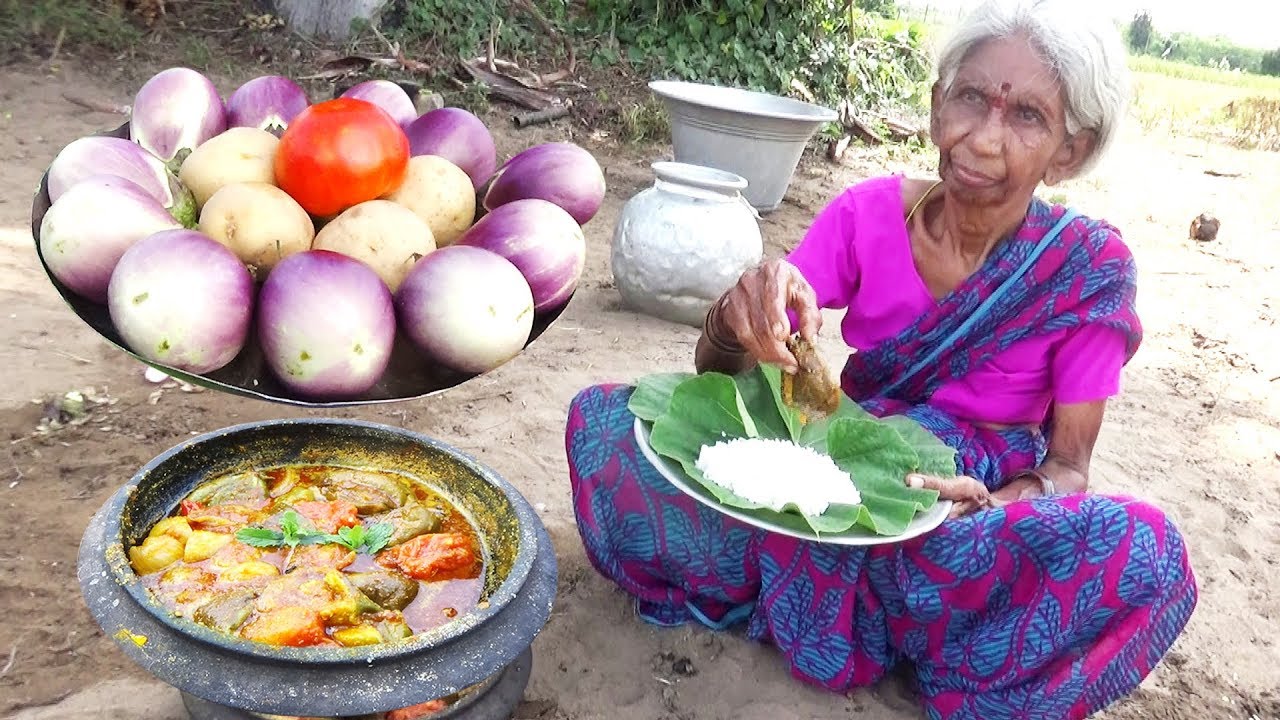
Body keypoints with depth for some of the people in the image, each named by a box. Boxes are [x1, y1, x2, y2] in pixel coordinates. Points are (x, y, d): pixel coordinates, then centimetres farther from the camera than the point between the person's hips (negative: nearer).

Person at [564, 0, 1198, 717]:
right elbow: (717, 375, -11)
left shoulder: (1089, 266, -11)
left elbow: (1068, 467, -6)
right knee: (601, 418, -16)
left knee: (1145, 553, -33)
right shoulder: (871, 213, -9)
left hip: (967, 537, 0)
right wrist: (738, 316, -35)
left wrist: (997, 505, -29)